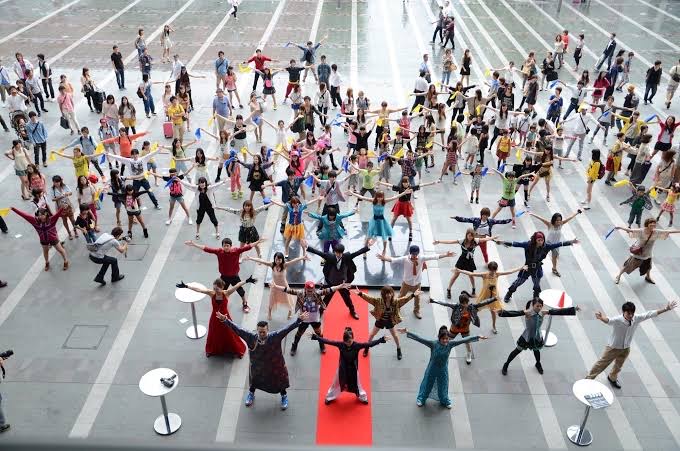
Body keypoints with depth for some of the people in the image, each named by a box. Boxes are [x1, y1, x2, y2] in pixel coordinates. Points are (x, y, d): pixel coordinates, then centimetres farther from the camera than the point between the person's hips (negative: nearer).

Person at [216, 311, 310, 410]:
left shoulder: (275, 337, -30)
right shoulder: (251, 338, -27)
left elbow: (287, 328, -37)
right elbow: (238, 330, -27)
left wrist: (299, 319, -48)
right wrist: (225, 320, -35)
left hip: (274, 366, -1)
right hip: (257, 367, 1)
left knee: (279, 383, 20)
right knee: (254, 381, 28)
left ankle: (284, 397, 51)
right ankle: (251, 394, 60)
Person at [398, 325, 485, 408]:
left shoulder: (450, 344, -20)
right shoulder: (433, 344, -27)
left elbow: (464, 340, -19)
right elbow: (419, 338, -31)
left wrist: (478, 337, -19)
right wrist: (407, 332, -38)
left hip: (443, 370, 2)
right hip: (432, 369, -2)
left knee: (443, 386, 23)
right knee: (427, 384, 20)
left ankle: (445, 400, 52)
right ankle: (421, 399, 47)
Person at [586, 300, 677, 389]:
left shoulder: (637, 319, -20)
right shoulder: (617, 320, -37)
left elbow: (650, 314, -11)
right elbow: (608, 320, -58)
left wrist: (666, 309, -9)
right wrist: (601, 318, -81)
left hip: (626, 349, 5)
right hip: (613, 348, -5)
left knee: (618, 366, 29)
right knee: (601, 364, 10)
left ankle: (612, 378, 57)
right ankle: (588, 379, 28)